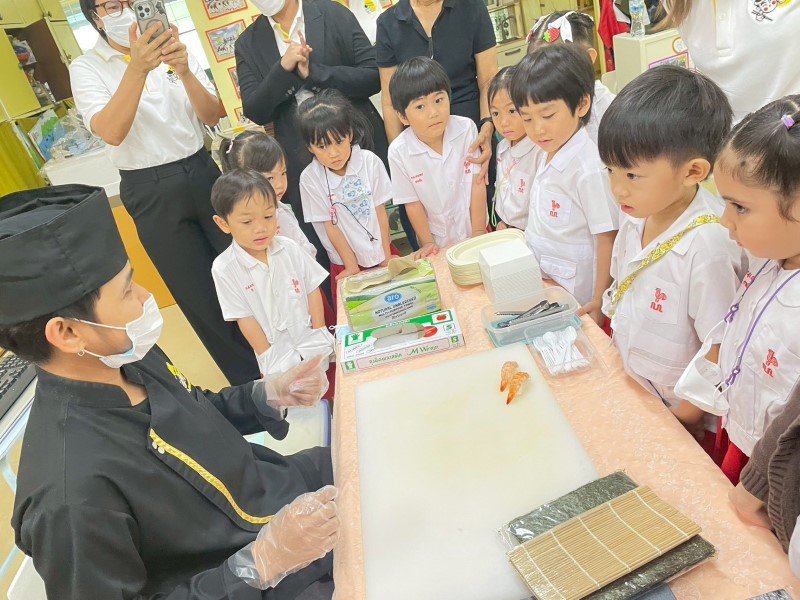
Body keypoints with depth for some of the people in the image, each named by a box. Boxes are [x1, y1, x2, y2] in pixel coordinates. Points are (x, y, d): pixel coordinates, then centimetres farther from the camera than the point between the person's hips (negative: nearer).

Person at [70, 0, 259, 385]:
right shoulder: (86, 68, -2)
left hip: (202, 173, 2)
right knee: (200, 295, 7)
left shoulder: (174, 51, 5)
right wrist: (137, 67, -29)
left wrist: (184, 72, -20)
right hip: (151, 191, -2)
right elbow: (111, 133, -19)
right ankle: (249, 381, 26)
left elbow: (213, 116, -3)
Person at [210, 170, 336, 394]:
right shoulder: (224, 268, -14)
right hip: (276, 352, -3)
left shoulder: (289, 249, -6)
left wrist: (320, 335, -2)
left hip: (312, 342, 3)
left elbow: (312, 289, 2)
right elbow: (245, 318, -11)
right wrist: (270, 359, -8)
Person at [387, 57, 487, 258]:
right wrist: (428, 243, -6)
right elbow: (412, 203, -10)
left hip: (473, 232, 1)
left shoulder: (466, 129, -16)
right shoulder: (398, 152, -19)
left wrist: (479, 232, -9)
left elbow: (477, 183, -10)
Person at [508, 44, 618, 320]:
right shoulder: (546, 154, 2)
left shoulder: (589, 169, -22)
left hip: (574, 295, -7)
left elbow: (608, 239, -18)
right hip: (540, 282, 8)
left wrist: (599, 302, -17)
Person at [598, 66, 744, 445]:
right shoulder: (637, 214, -8)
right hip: (629, 396, 6)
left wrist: (686, 418, -12)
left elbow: (720, 354, -20)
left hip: (678, 418, -6)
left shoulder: (706, 246, -28)